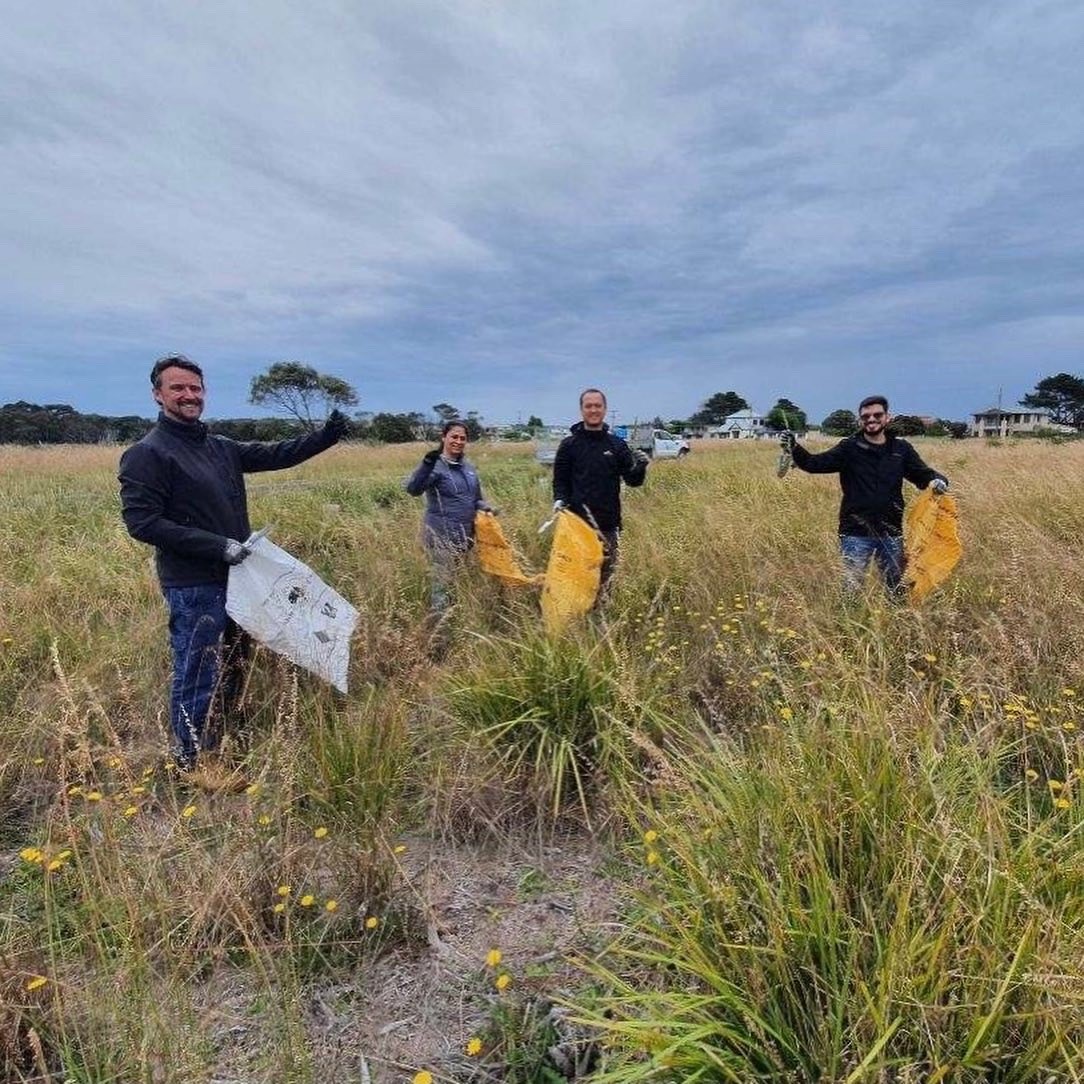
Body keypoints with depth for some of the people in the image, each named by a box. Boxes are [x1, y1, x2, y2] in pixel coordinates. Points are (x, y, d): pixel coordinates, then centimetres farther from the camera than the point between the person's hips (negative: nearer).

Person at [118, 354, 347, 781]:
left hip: (235, 577, 8)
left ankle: (220, 750, 35)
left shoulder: (222, 447, 11)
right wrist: (217, 545, -22)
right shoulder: (146, 454, -11)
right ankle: (193, 763, 18)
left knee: (232, 670, 19)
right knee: (197, 679, 1)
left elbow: (275, 454, 13)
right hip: (192, 587, -8)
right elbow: (141, 522, -17)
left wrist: (325, 437, -1)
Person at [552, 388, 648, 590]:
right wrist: (559, 500, -14)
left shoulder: (617, 444, 7)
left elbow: (633, 481, 8)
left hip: (609, 523, 2)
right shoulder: (569, 444, 3)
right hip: (578, 522, -2)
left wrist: (640, 467, -13)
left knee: (607, 570, 10)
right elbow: (560, 479, 5)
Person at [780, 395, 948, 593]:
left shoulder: (900, 448, 6)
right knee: (852, 589, 1)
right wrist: (794, 449, -32)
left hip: (891, 534, 3)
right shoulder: (849, 448, -4)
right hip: (856, 534, -3)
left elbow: (922, 474, 13)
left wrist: (937, 480, -10)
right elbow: (815, 464, -14)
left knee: (897, 589, 17)